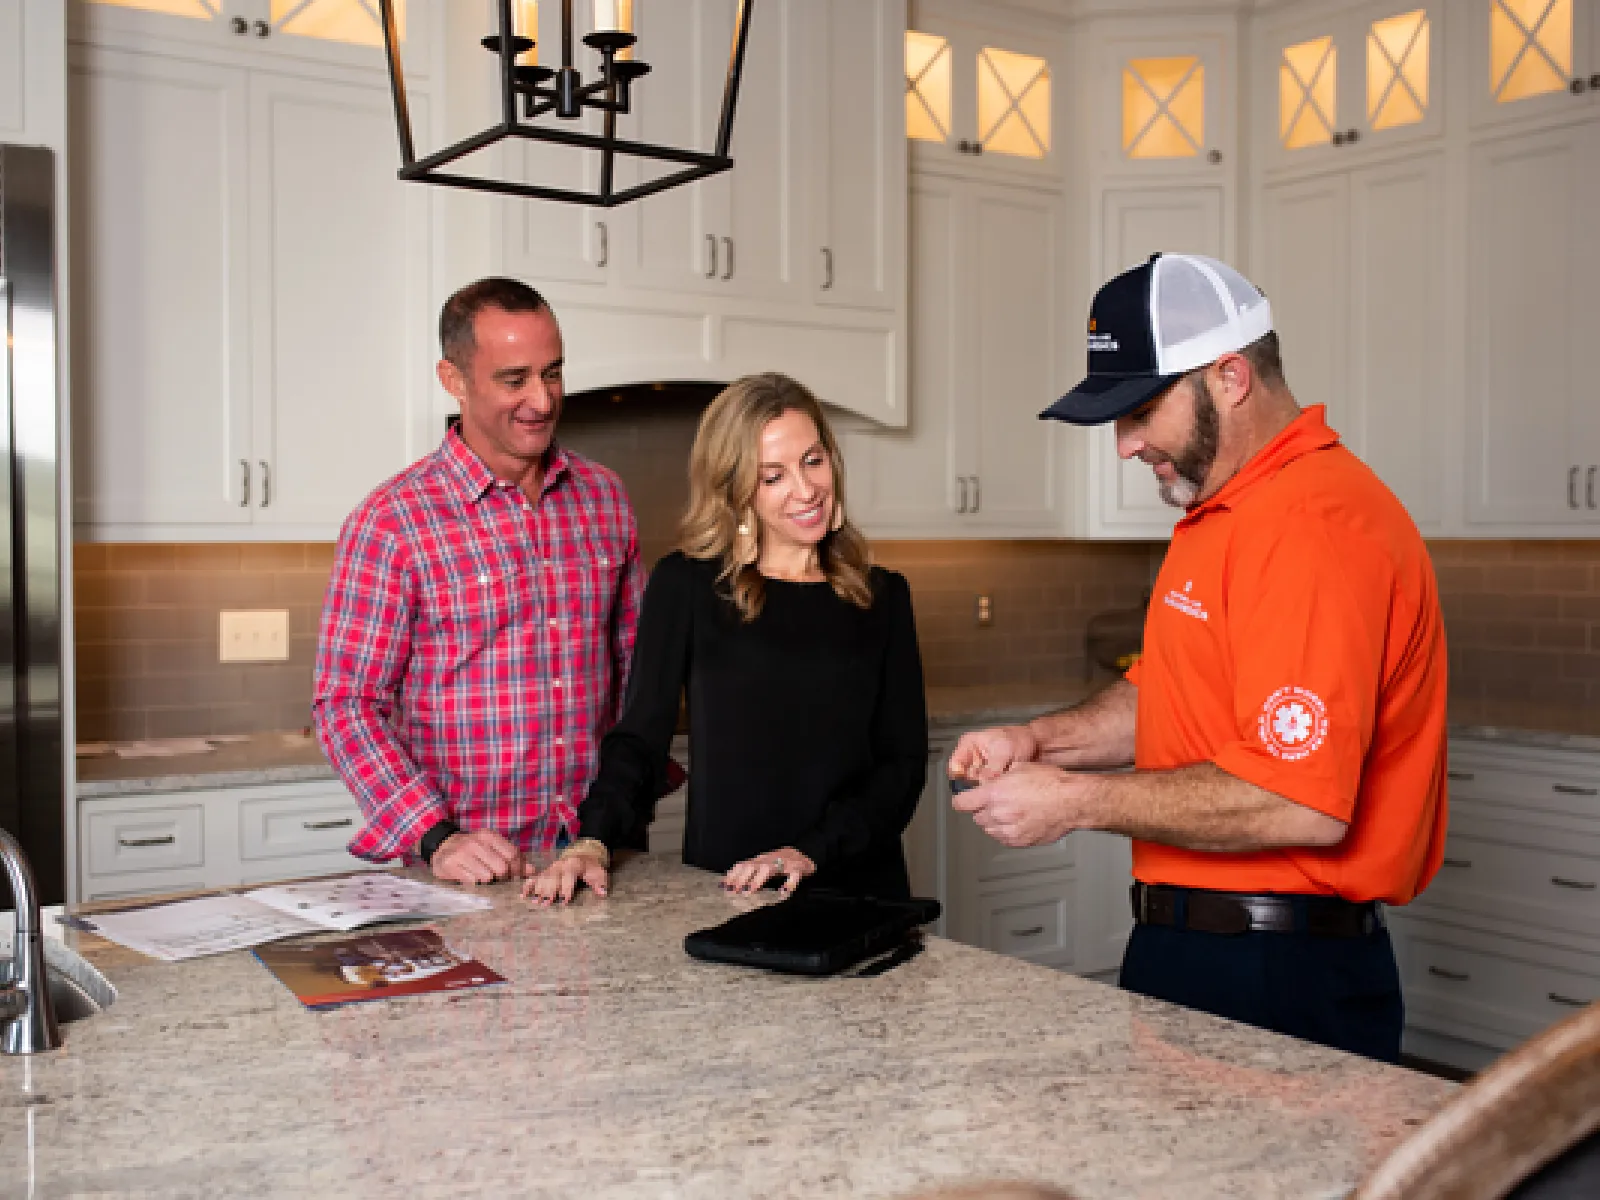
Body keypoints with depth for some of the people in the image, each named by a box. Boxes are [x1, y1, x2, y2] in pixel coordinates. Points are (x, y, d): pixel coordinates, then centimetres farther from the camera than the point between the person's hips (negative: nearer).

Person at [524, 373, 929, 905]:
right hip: (720, 892, -1)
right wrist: (592, 840, -16)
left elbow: (903, 763, 4)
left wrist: (812, 852, -10)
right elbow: (639, 737, 1)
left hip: (859, 887, 2)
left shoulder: (883, 597, 8)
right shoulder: (686, 585, 3)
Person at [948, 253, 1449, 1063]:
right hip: (1187, 943, 10)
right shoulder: (1224, 515, 14)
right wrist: (1040, 741, 3)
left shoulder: (1314, 526, -21)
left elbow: (1300, 802, -28)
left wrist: (1076, 801, -19)